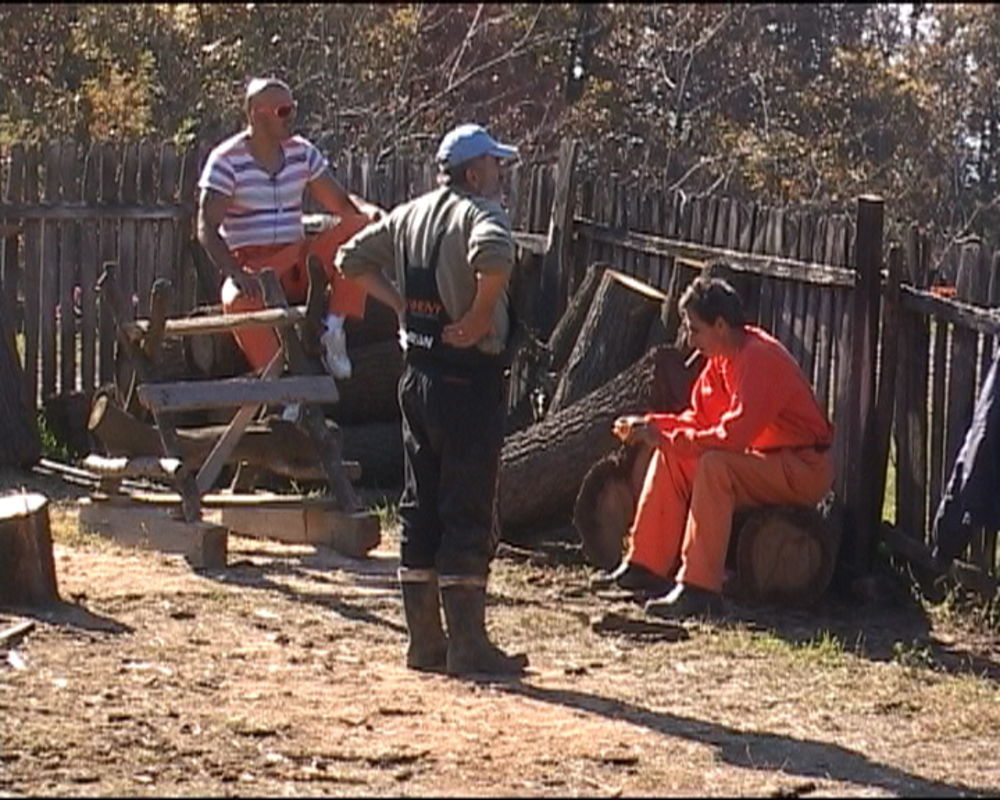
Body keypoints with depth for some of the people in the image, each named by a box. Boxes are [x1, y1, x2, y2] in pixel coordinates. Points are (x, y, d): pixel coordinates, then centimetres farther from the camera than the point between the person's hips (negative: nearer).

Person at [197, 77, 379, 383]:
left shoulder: (302, 153, 9)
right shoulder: (226, 161, -5)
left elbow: (340, 202, 12)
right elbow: (207, 229, -10)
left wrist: (370, 212, -13)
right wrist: (235, 274, -28)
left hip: (297, 260, 5)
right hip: (252, 265, -5)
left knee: (359, 228, -19)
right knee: (240, 300, -41)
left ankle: (335, 326, -21)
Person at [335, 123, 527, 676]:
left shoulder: (409, 215, 12)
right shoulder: (479, 211, -11)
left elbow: (352, 259, 21)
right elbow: (494, 255, -33)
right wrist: (481, 316, -20)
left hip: (417, 376, 8)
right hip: (468, 375, -8)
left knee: (420, 506, 11)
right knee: (469, 512, -3)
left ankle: (424, 641, 15)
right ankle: (467, 644, -2)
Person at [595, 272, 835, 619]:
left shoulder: (760, 359, -23)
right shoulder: (723, 357, 6)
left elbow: (732, 437, -30)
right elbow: (699, 418, 11)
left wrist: (667, 437, -25)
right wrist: (649, 425, -3)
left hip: (804, 470, -10)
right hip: (765, 461, 10)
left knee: (715, 466, -32)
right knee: (671, 456, 2)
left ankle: (699, 590, -35)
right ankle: (647, 567, 3)